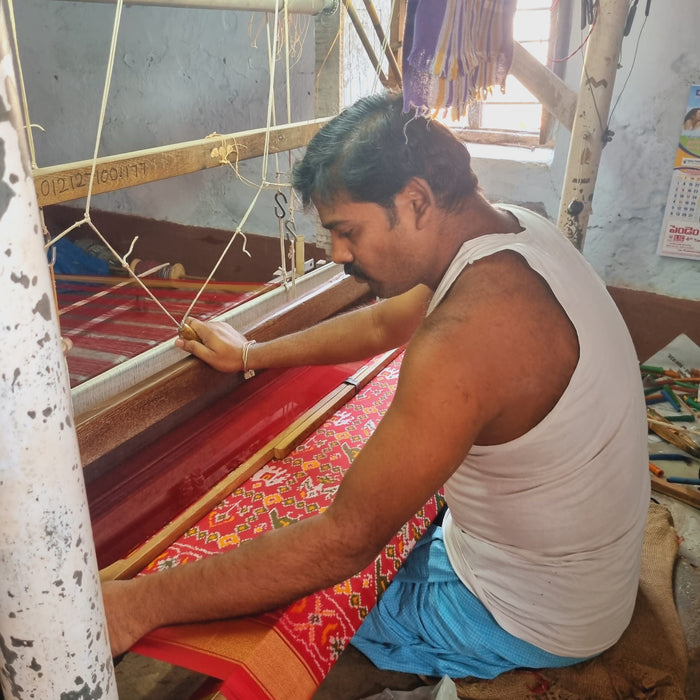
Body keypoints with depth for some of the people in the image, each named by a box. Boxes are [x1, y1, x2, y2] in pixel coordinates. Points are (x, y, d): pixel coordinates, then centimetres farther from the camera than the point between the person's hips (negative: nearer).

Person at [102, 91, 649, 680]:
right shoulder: (511, 228, -5)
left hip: (528, 621, -8)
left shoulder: (467, 333, -37)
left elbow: (347, 540, -32)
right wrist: (250, 355, 16)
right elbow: (382, 323, 8)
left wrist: (143, 602, -25)